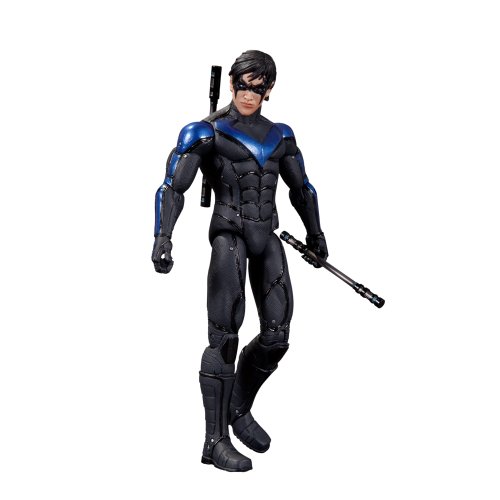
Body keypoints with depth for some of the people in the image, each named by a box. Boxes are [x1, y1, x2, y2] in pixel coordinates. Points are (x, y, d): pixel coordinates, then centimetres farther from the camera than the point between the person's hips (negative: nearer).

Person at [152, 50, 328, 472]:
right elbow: (173, 188, -6)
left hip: (267, 238, 5)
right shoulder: (206, 133, 1)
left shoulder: (280, 136, 16)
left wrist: (315, 234, 34)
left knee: (276, 338, 1)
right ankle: (216, 440, -11)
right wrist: (163, 238, -20)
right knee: (225, 336, -14)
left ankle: (239, 410, 24)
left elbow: (301, 189, 28)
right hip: (229, 234, -5)